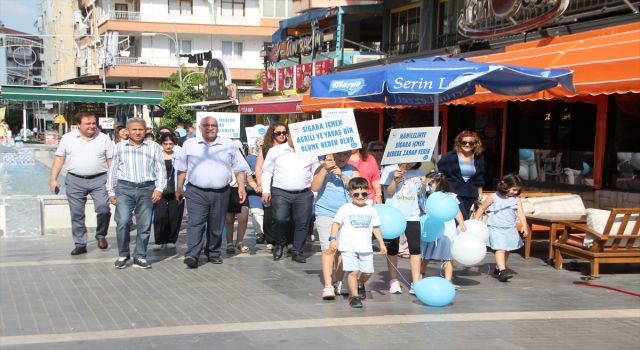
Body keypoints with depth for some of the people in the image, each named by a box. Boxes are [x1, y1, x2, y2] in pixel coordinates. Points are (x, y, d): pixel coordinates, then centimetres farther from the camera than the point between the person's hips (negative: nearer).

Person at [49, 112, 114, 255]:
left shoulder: (104, 138, 5)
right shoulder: (68, 138, 6)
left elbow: (111, 160, 6)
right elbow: (59, 158, 8)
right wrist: (53, 179, 3)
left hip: (99, 180, -1)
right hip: (75, 181, 1)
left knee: (103, 209, -13)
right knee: (77, 214, 5)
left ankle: (101, 235, 13)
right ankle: (80, 244, 17)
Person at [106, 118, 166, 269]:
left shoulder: (154, 147, 8)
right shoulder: (120, 147, 11)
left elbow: (161, 170, 6)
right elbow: (113, 170, 14)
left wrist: (159, 188, -5)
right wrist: (111, 191, 11)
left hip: (147, 189, 0)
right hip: (124, 188, 0)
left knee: (144, 225, 2)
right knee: (123, 222, -10)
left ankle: (140, 257, 13)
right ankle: (123, 255, 6)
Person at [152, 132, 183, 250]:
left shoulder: (179, 156, 3)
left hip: (175, 191, 0)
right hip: (160, 191, 0)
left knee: (175, 216, 3)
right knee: (160, 215, -11)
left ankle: (171, 240, 18)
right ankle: (159, 240, 4)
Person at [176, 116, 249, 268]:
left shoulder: (229, 145, 8)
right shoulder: (190, 144, 7)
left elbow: (239, 168, 9)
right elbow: (182, 168, 11)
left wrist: (241, 187, 1)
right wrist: (179, 187, 8)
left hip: (221, 193, 2)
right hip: (196, 192, -2)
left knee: (216, 226, 9)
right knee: (195, 223, -12)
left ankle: (213, 253, 23)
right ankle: (192, 255, -17)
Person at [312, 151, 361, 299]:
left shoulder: (352, 170, 7)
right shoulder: (323, 168, 2)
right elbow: (314, 187, -10)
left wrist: (342, 175, -17)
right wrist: (325, 169, -18)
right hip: (326, 214, -2)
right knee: (329, 249, -11)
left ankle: (338, 283, 18)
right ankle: (328, 286, -13)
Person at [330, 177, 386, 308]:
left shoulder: (371, 210, 9)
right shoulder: (345, 209, -1)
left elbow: (375, 227, 15)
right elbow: (336, 224, -1)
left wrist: (381, 242, 10)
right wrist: (333, 239, -11)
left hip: (366, 248, 4)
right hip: (349, 247, -4)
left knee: (367, 272, 4)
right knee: (353, 272, -11)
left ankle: (360, 285, 35)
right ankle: (354, 296, 1)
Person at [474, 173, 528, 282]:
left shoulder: (517, 200, 3)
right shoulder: (493, 197, -5)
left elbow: (520, 213, -9)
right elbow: (482, 208, 5)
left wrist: (524, 226, -24)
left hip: (510, 229, 5)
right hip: (496, 228, -5)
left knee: (507, 249, 14)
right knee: (500, 249, -17)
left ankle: (499, 267, 35)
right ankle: (502, 271, -26)